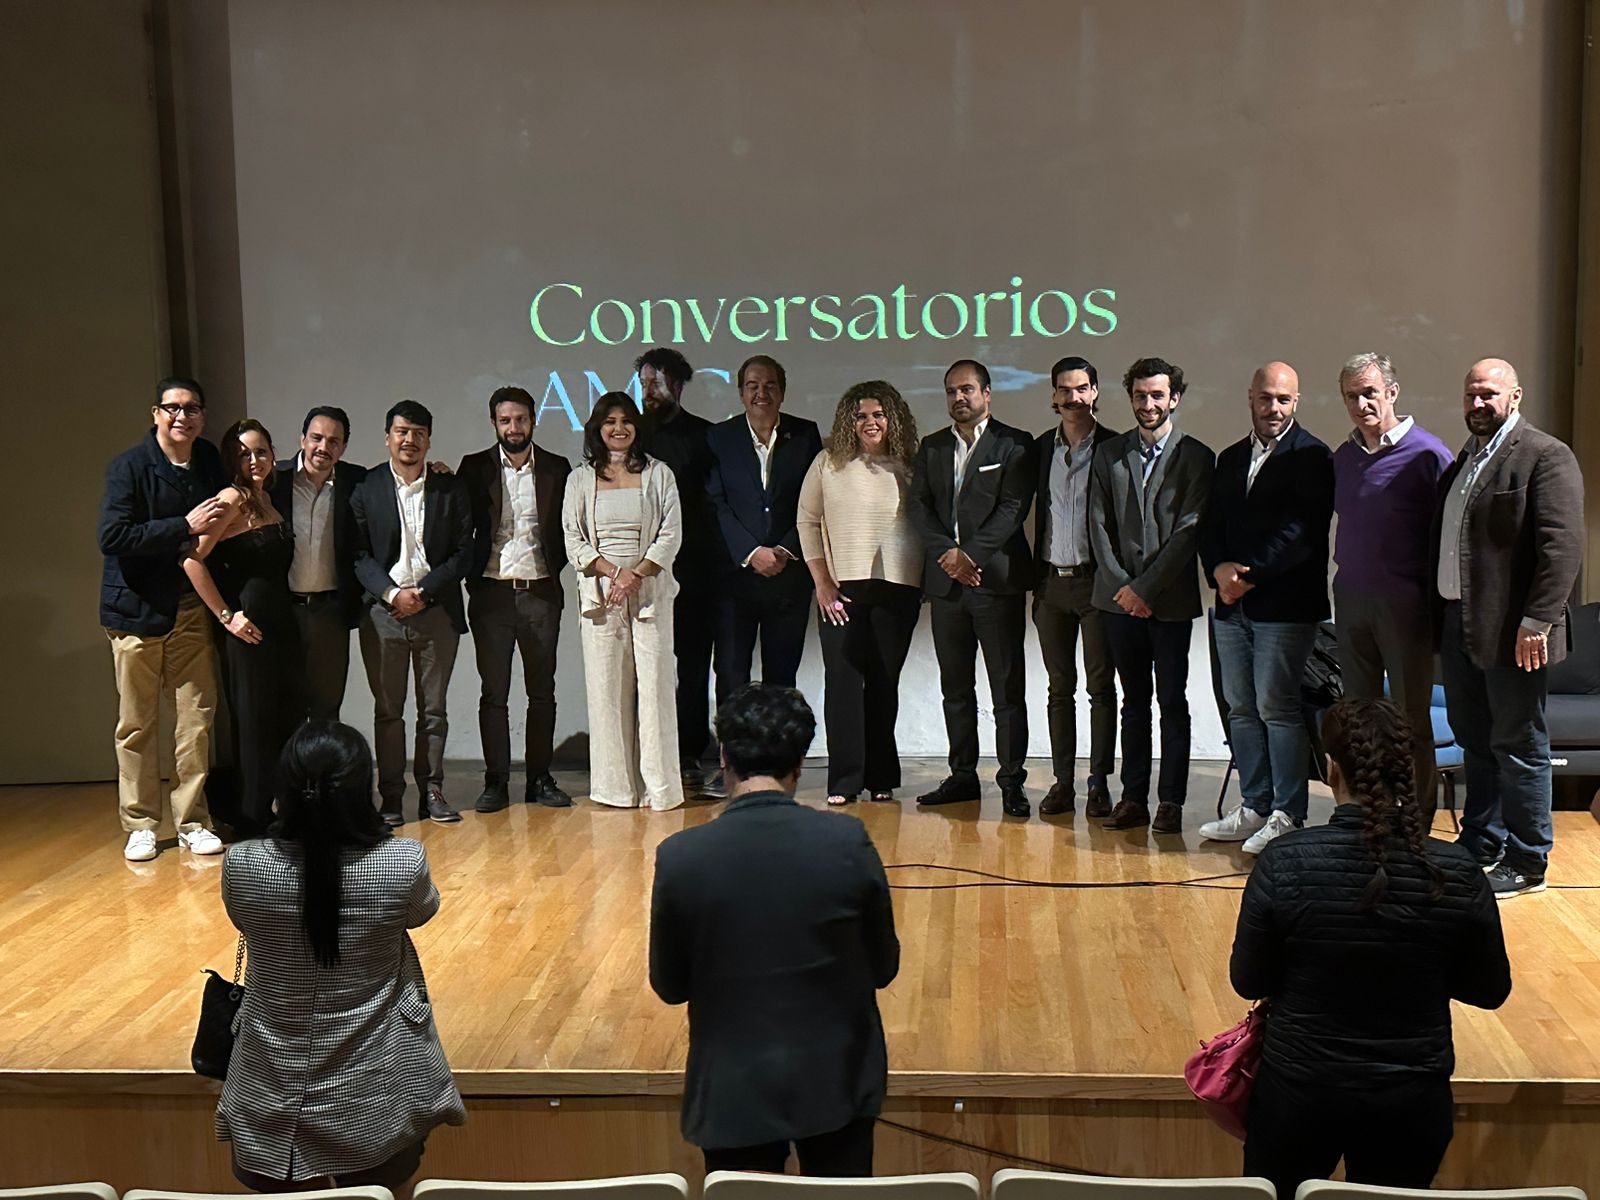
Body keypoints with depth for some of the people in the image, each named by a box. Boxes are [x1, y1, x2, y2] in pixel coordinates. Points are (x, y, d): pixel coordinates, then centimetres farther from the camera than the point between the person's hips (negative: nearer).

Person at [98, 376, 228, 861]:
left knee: (196, 719, 3)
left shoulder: (209, 460, 6)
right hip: (137, 609, -4)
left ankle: (192, 821, 14)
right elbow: (112, 537, -20)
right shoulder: (129, 467, -10)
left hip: (190, 608, 4)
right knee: (137, 724, 5)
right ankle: (140, 824, 17)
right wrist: (185, 527, -23)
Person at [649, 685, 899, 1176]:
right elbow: (883, 967, -2)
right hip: (837, 1081, 1)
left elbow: (669, 985, -2)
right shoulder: (849, 843, -15)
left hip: (733, 1090, -1)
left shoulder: (679, 857, -15)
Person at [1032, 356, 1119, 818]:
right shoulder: (1040, 448, 9)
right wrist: (1035, 576, 6)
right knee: (1060, 687, 8)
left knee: (1101, 685, 1)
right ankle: (1062, 781, 14)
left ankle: (1098, 784, 7)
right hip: (1051, 582, 4)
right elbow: (1033, 511, 13)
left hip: (1096, 581, -4)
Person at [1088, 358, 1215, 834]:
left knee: (1172, 702, 2)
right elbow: (1099, 525, 6)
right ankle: (1133, 798, 15)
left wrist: (1145, 588, -13)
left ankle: (1171, 802, 7)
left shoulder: (1196, 457, -1)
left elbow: (1188, 531, -8)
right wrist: (1120, 585, -6)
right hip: (1121, 597, 3)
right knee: (1134, 702, 10)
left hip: (1170, 599, -3)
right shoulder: (1109, 454, 10)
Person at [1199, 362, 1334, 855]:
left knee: (1278, 707, -5)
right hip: (1233, 604, 7)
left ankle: (1287, 815, 3)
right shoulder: (1230, 459, 18)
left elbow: (1302, 531, -13)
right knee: (1242, 708, 10)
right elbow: (1211, 526, 13)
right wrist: (1220, 569, -6)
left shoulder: (1311, 456, -4)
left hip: (1285, 605, -7)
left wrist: (1251, 573, -16)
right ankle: (1254, 809, 19)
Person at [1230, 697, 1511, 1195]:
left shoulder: (1285, 862, -17)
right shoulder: (1457, 872, -12)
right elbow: (1491, 990, 1)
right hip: (1414, 1102, 2)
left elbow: (1248, 982, -7)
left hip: (1300, 1095, -1)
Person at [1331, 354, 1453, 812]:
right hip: (1351, 600, 6)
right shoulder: (1343, 457, 11)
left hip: (1404, 603, -6)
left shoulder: (1426, 453, -8)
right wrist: (1343, 582, 12)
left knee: (1410, 720, 2)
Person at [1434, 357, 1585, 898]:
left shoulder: (1546, 456, -10)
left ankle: (1526, 863, 12)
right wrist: (1440, 615, 13)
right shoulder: (1463, 460, 16)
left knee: (1518, 747, 1)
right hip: (1459, 626, 8)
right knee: (1475, 741, 17)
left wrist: (1536, 621, -22)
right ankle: (1480, 843, 30)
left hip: (1511, 631, -8)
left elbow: (1562, 546, -18)